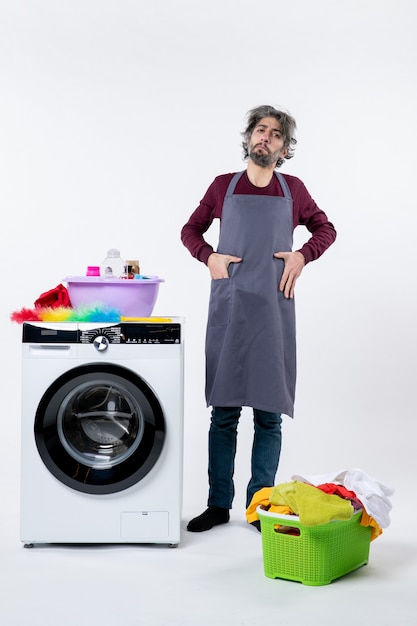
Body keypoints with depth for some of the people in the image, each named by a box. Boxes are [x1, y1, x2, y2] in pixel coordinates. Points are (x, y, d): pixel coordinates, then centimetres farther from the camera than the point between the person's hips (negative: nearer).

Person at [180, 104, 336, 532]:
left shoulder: (293, 190, 10)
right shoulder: (224, 186, 9)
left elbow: (325, 229, 20)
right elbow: (190, 230, 18)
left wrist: (302, 255, 1)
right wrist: (209, 257, -1)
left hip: (273, 311, 0)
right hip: (228, 309, 0)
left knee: (269, 414, 3)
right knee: (224, 412, 3)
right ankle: (218, 504, 12)